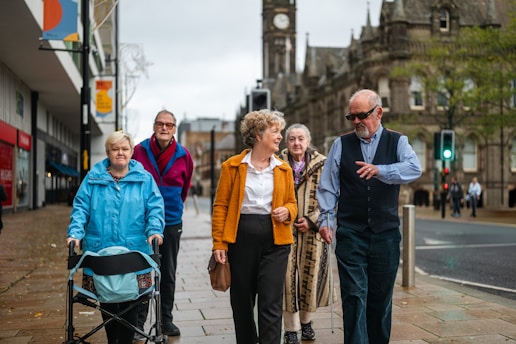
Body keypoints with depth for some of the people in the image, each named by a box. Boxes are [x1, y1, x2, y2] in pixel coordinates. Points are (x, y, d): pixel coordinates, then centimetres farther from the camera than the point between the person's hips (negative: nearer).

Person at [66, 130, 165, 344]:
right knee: (106, 301, 9)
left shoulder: (144, 178, 6)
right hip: (100, 250, 1)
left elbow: (155, 207, -1)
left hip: (134, 251, -1)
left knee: (130, 302, 4)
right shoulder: (93, 178, 8)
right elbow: (81, 207, 2)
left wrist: (155, 230, -17)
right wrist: (75, 233, -11)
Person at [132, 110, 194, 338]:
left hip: (172, 222, 2)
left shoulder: (183, 156, 0)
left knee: (168, 274, 11)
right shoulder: (140, 151, -4)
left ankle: (166, 319, 23)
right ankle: (138, 321, 12)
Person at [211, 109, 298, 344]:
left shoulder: (284, 169, 9)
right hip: (241, 237, -1)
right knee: (242, 301, 12)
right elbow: (220, 206, -1)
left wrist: (287, 211, -7)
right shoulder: (232, 166, 1)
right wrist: (219, 243, -8)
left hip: (275, 239, 1)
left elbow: (292, 203, 17)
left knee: (271, 303, -4)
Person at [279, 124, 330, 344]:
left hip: (312, 230, 0)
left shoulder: (321, 165, 1)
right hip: (285, 230, 0)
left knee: (311, 276, 7)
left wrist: (311, 220, -9)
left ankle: (306, 321, 28)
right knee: (288, 278, -2)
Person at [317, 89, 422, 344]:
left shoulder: (397, 142, 5)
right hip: (350, 234, 0)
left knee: (381, 297, 10)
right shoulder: (341, 144, 7)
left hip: (386, 233, 1)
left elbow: (414, 169, -15)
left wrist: (380, 170, -32)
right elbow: (328, 186, 7)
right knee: (354, 296, -7)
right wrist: (325, 218, -3)